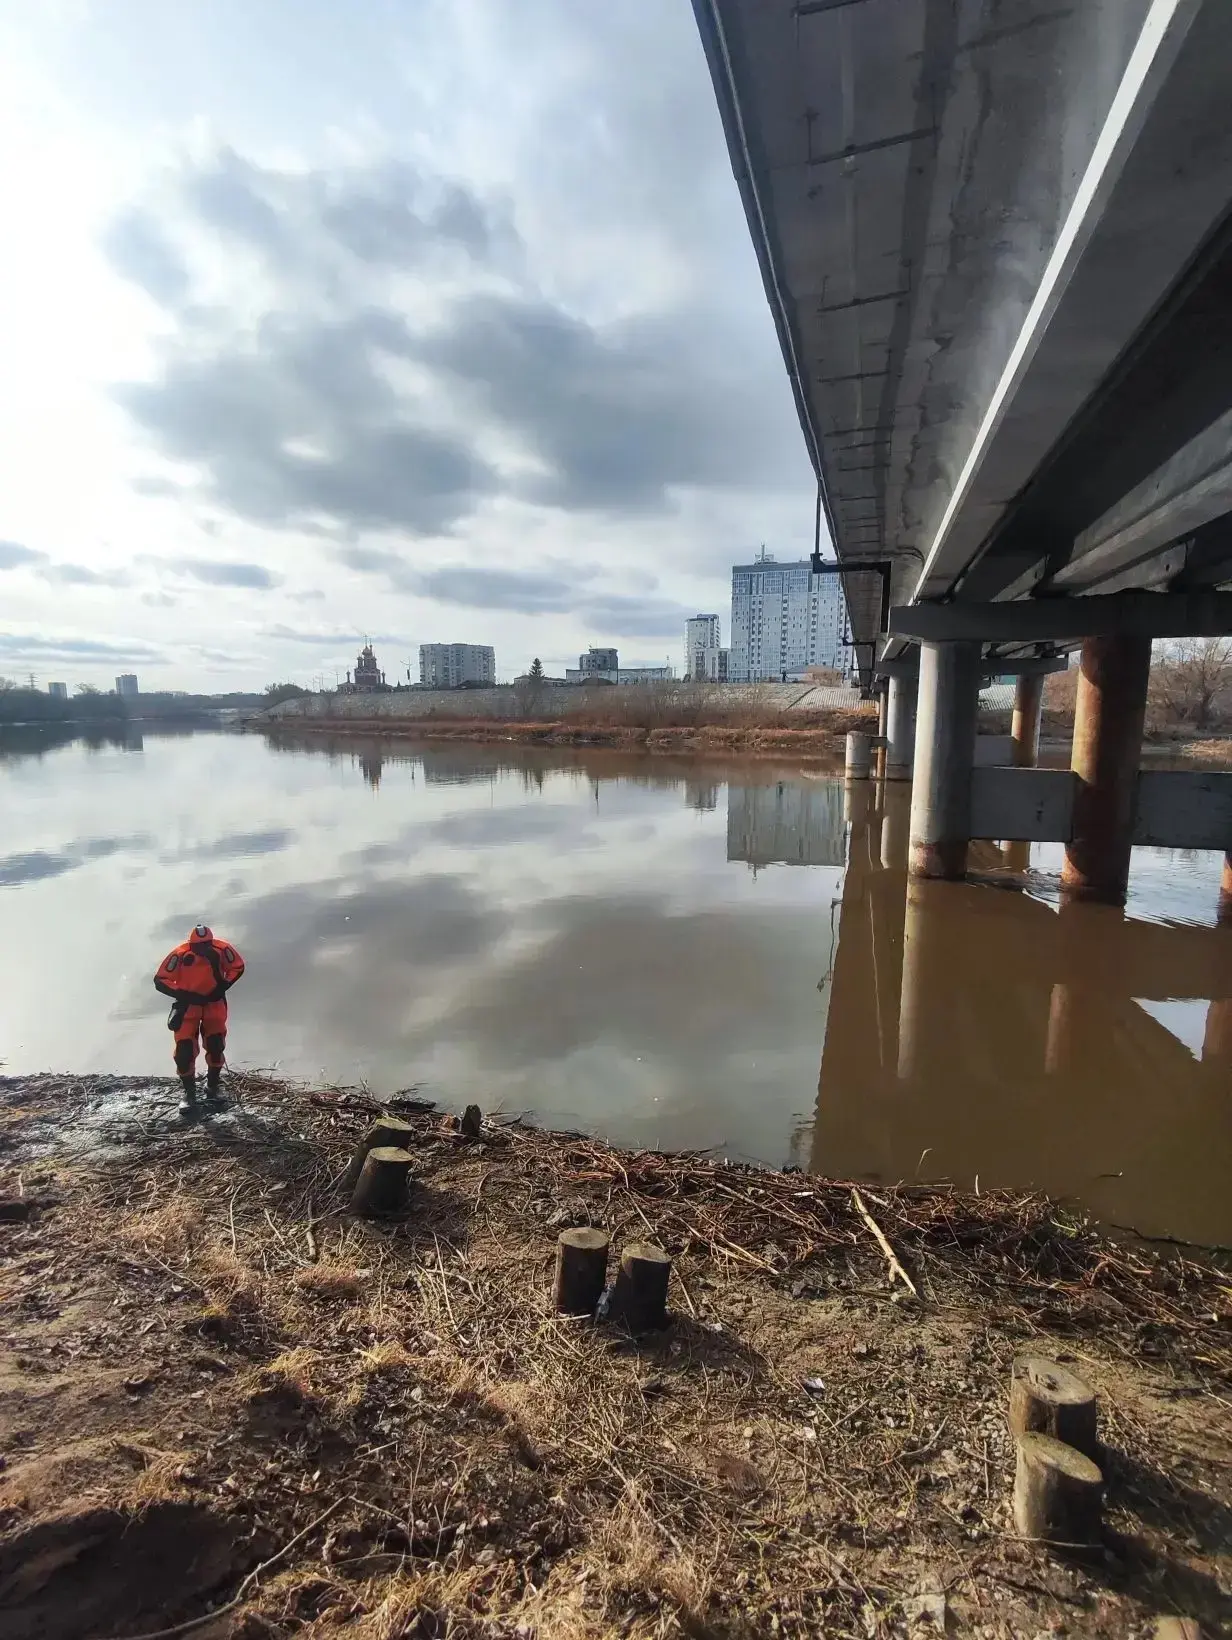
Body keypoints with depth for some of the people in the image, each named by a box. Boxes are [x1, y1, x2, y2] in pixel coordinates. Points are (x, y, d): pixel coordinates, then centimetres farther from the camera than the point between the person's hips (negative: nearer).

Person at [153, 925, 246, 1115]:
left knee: (215, 1044, -3)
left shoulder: (222, 949, -19)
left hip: (213, 1002, 1)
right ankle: (189, 1092, 8)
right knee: (184, 1049, -8)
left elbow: (237, 967, -2)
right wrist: (183, 995, -24)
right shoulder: (180, 954, -24)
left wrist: (223, 987, -13)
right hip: (188, 1004, -1)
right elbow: (160, 981, -17)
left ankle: (213, 1084, 18)